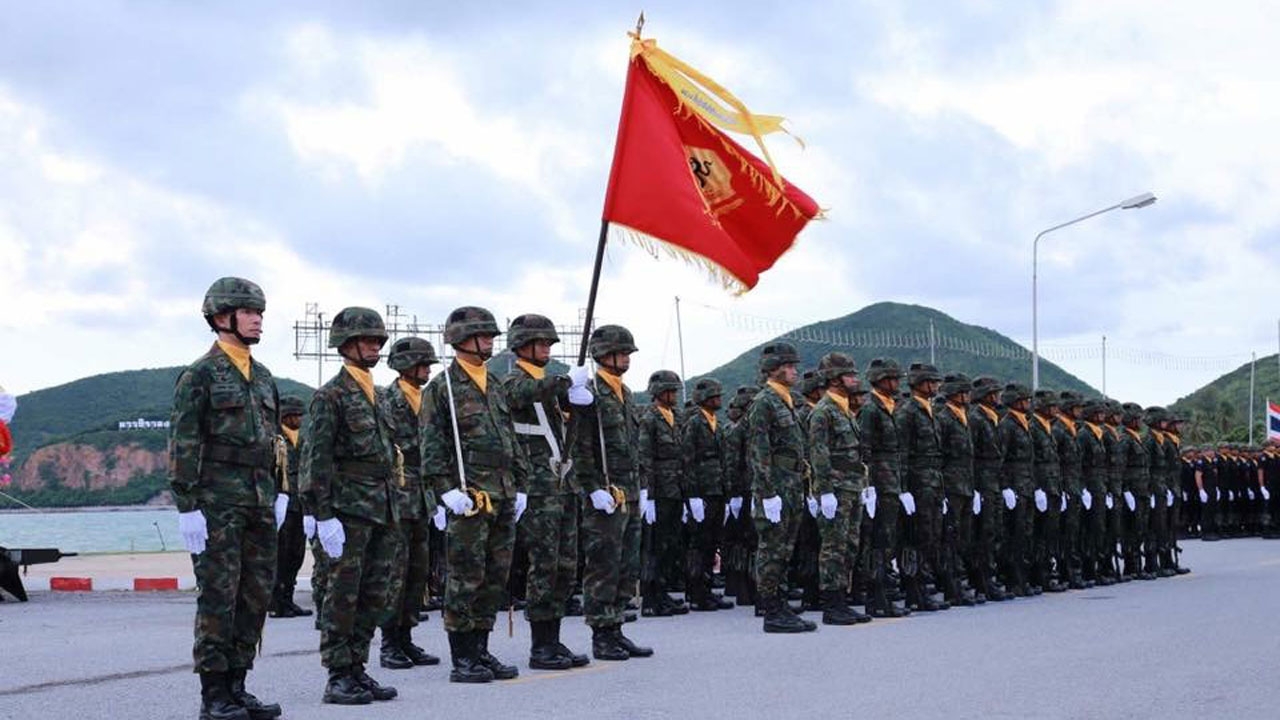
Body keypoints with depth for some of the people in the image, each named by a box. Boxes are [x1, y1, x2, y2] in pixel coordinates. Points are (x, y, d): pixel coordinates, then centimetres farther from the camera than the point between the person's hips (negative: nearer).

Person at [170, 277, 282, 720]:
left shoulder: (263, 377, 16)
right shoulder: (200, 375, -6)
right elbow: (183, 445, -10)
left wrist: (278, 491, 14)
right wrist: (187, 506, -15)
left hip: (259, 501, 7)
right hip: (217, 501, -7)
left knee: (257, 595, 8)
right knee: (218, 596, -5)